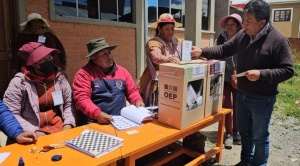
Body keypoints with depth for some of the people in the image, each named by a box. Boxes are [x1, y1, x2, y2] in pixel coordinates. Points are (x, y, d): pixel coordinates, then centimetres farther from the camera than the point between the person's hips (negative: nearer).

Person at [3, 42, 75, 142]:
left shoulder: (59, 77, 4)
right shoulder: (19, 82, -6)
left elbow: (69, 104, 7)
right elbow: (10, 114, -9)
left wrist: (68, 125, -7)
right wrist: (34, 132, -16)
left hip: (59, 130, 3)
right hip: (32, 134, -3)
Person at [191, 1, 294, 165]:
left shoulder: (278, 40, -19)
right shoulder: (242, 34, -2)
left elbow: (288, 70, -17)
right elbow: (224, 49, 5)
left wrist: (261, 74, -28)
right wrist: (202, 52, -6)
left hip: (262, 99, -6)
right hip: (241, 94, 6)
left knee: (259, 136, 12)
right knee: (244, 131, 22)